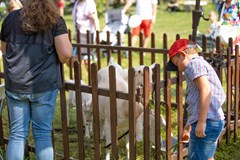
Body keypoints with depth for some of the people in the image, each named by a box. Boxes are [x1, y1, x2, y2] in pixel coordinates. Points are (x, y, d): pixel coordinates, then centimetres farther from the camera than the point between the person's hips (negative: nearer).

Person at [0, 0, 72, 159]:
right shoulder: (55, 20, -3)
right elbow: (66, 54, -12)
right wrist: (60, 60, 10)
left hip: (15, 85, 2)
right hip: (44, 85, -2)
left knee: (17, 134, 10)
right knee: (43, 134, 8)